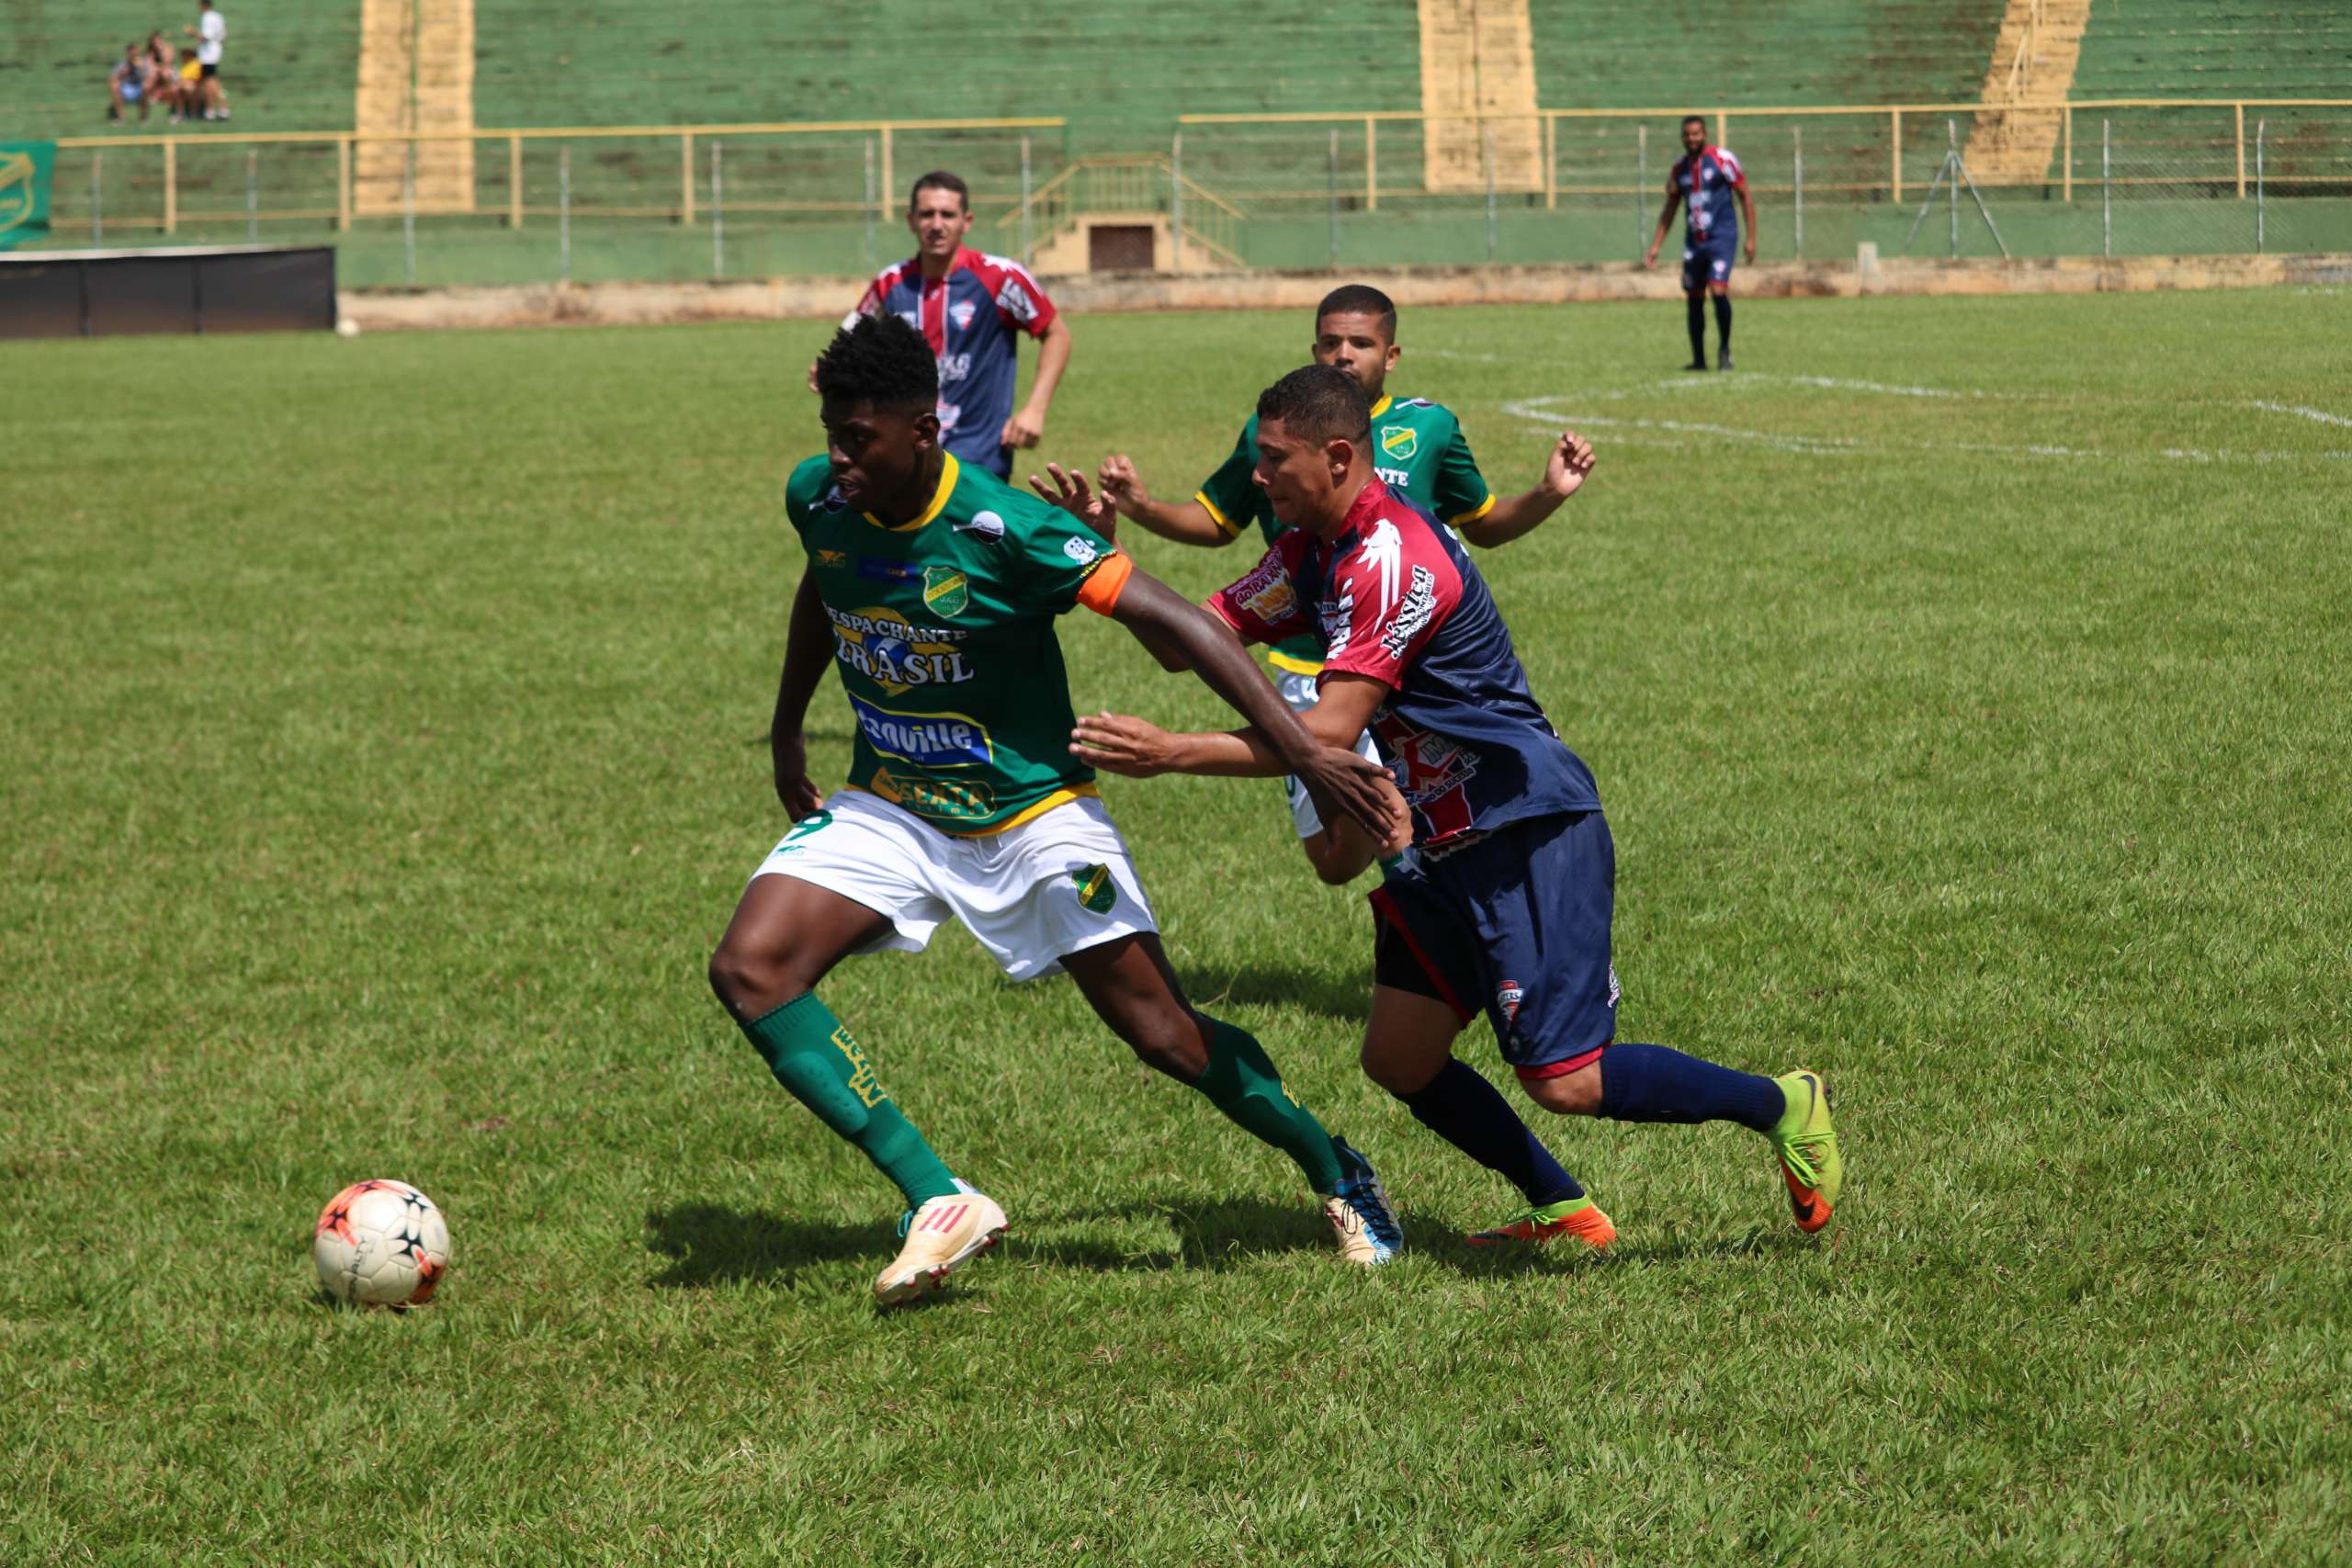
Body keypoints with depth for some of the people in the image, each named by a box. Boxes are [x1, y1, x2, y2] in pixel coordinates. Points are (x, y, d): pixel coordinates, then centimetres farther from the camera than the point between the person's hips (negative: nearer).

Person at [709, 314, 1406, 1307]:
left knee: (1166, 1036, -4)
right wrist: (787, 731, 23)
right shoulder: (816, 500, -10)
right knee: (748, 969, -19)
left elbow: (1174, 626, -28)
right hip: (886, 809, 5)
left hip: (1029, 812, -5)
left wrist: (1304, 752, -34)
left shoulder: (1006, 529, -27)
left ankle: (1335, 1174, 24)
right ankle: (940, 1203, -17)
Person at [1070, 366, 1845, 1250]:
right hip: (1444, 847, 10)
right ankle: (1561, 1211, 22)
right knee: (1399, 1061, 8)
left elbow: (1330, 733, -26)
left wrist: (1171, 755, -27)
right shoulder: (1313, 551, 10)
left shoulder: (1393, 557, -21)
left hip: (1529, 834, -10)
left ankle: (1782, 1105, 5)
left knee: (1563, 1079, -14)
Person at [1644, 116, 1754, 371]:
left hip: (1721, 237, -5)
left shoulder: (1722, 159, -6)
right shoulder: (1679, 168, 9)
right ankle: (1698, 359, 15)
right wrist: (1655, 246, 13)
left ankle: (1724, 350, -4)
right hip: (1693, 242, 5)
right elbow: (1670, 209, 18)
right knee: (1693, 300, 5)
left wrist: (1751, 238, -7)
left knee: (1718, 290, -20)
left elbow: (1745, 198, -2)